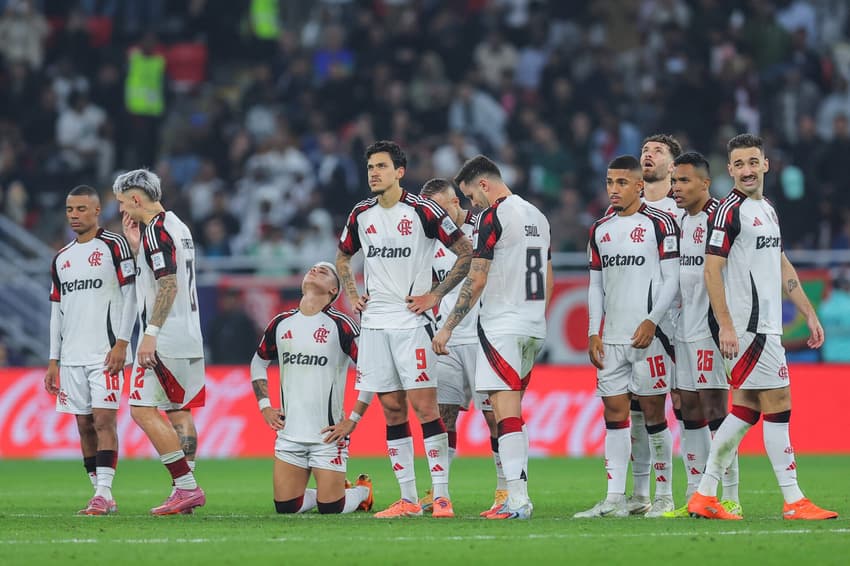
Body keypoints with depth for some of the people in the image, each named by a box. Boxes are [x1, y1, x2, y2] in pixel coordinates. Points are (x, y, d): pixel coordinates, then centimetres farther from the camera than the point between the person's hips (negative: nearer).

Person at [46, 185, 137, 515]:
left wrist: (121, 343, -14)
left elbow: (130, 295, -6)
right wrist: (53, 360, 14)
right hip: (72, 357, 6)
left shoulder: (114, 246, -2)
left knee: (103, 420, -12)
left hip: (105, 353, -6)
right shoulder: (61, 259, 17)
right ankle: (102, 497, 9)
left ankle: (104, 494, -16)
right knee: (84, 426, 5)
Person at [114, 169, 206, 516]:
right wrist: (135, 244, 18)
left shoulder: (156, 230, -13)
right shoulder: (178, 227, 17)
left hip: (164, 340, -10)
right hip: (188, 338, 10)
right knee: (179, 412, 12)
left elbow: (168, 285, -21)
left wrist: (150, 334, -23)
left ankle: (186, 486, -12)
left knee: (144, 411, -8)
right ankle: (186, 492, 11)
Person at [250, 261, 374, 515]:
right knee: (285, 508, 0)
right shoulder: (281, 323, 8)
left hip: (328, 435, -5)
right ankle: (333, 492, 28)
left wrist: (353, 420, -10)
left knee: (331, 510, -7)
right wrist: (264, 406, 11)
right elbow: (258, 363, 24)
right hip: (289, 434, 5)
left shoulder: (340, 325, -7)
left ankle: (362, 491, 26)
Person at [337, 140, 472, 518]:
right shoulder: (361, 215, 11)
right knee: (392, 410, 5)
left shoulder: (423, 211, -5)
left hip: (411, 321, -5)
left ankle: (441, 495, -10)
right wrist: (352, 295, 14)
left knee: (424, 405, -12)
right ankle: (408, 498, 9)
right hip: (374, 323, 5)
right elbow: (343, 258, 29)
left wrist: (436, 295, -6)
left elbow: (466, 253, -2)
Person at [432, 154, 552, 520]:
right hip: (534, 327, 9)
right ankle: (516, 497, 8)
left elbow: (476, 281, -13)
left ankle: (518, 500, -17)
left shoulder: (493, 217, -10)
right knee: (510, 411, 13)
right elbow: (547, 280, 22)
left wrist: (448, 327, -9)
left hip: (501, 325, -9)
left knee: (506, 413, -11)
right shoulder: (537, 217, 16)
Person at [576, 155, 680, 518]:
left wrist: (652, 322, -15)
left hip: (647, 335, -6)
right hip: (611, 338, 6)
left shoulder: (659, 224, -3)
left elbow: (671, 280, -6)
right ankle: (615, 499, 2)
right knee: (614, 413, 3)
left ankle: (664, 495, 5)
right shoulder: (600, 230, 15)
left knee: (653, 413, -2)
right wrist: (594, 331, 8)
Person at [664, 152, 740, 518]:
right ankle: (695, 497, 12)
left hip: (710, 331, -9)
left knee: (715, 409, -9)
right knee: (690, 411, 8)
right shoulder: (683, 221, 16)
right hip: (685, 331, 9)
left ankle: (730, 498, -6)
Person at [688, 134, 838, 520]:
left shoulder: (768, 210, 18)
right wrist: (725, 325, -20)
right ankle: (793, 502, -6)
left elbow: (783, 267, 24)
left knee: (746, 409, 8)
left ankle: (704, 496, 10)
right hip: (746, 326, -9)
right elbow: (712, 270, -14)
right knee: (778, 403, -8)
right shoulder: (729, 211, -10)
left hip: (765, 325, 9)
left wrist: (809, 314, 20)